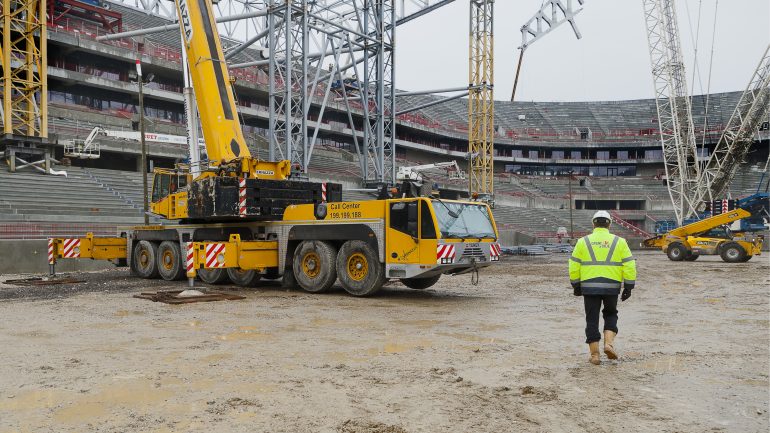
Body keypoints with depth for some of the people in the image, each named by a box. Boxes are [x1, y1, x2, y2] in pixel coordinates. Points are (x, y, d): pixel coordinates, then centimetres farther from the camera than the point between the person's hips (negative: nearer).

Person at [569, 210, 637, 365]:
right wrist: (628, 287, 5)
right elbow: (629, 266, -1)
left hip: (589, 287, 0)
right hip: (612, 287, 1)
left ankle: (594, 354, 8)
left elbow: (574, 266, 1)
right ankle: (609, 343, 4)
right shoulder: (619, 242, 3)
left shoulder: (583, 241, 2)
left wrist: (576, 286, 11)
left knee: (592, 320, 7)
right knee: (610, 315, 22)